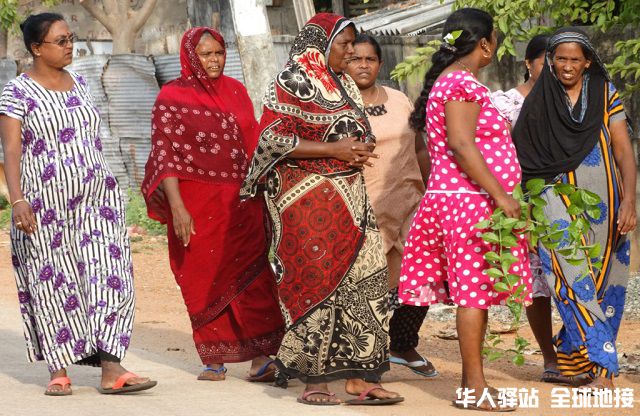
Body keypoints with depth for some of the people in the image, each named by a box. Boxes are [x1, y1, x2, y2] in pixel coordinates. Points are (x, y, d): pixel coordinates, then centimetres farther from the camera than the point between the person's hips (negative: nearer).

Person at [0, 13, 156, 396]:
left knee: (108, 278, -5)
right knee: (53, 285, 1)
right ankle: (59, 371, 9)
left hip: (95, 199, 5)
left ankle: (111, 368, -8)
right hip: (45, 206, -5)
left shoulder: (80, 84, 12)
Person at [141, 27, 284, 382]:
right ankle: (213, 359, 13)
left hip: (241, 202, 3)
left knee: (251, 275, -6)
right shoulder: (172, 97, -3)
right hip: (197, 204, -3)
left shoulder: (235, 90, 10)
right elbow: (165, 154, -9)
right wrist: (176, 207, -18)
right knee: (205, 280, 5)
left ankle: (260, 356, -9)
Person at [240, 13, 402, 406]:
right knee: (317, 281, -6)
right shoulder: (291, 83, -6)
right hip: (307, 198, -7)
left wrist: (362, 150, 2)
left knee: (364, 278, 0)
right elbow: (274, 138, -14)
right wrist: (334, 150, -17)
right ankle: (313, 377, 2)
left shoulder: (345, 85, 16)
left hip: (349, 196, 7)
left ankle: (359, 376, 3)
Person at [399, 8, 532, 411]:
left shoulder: (448, 82, 18)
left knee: (477, 292, 11)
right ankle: (475, 388, -5)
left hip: (461, 200, 10)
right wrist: (500, 195, -23)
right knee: (475, 291, -8)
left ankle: (471, 382, 14)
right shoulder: (463, 83, -14)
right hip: (471, 200, -10)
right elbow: (460, 145, -22)